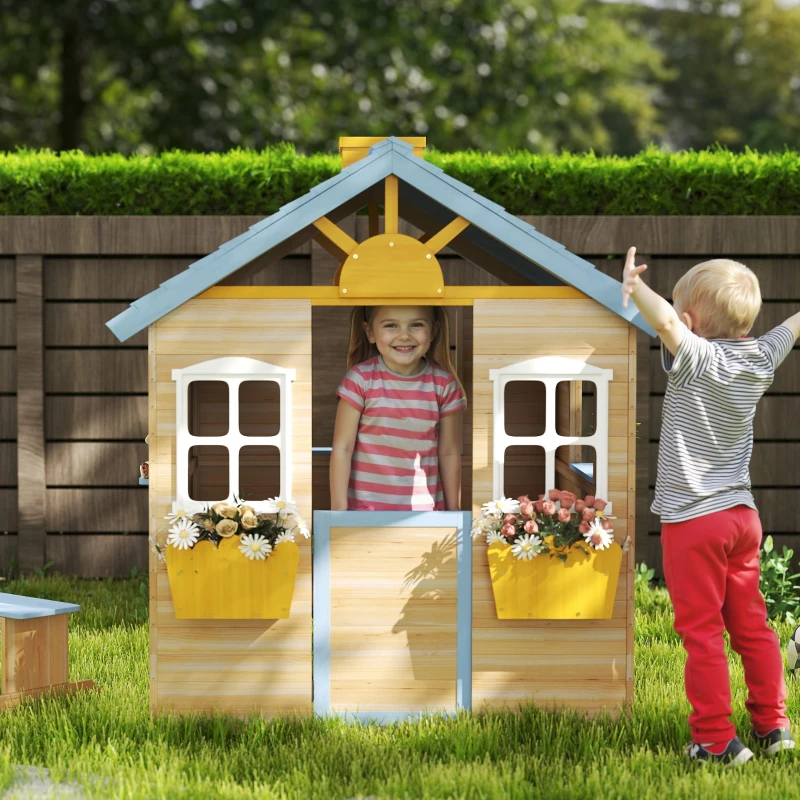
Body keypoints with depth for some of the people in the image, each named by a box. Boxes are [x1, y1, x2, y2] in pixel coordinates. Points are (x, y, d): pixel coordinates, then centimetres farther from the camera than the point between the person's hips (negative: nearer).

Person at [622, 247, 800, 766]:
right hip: (742, 514, 7)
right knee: (752, 626, 15)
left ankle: (716, 740, 1)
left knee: (702, 634, -1)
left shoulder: (698, 359, -18)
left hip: (693, 520, -7)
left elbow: (666, 322, -39)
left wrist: (633, 286, -32)